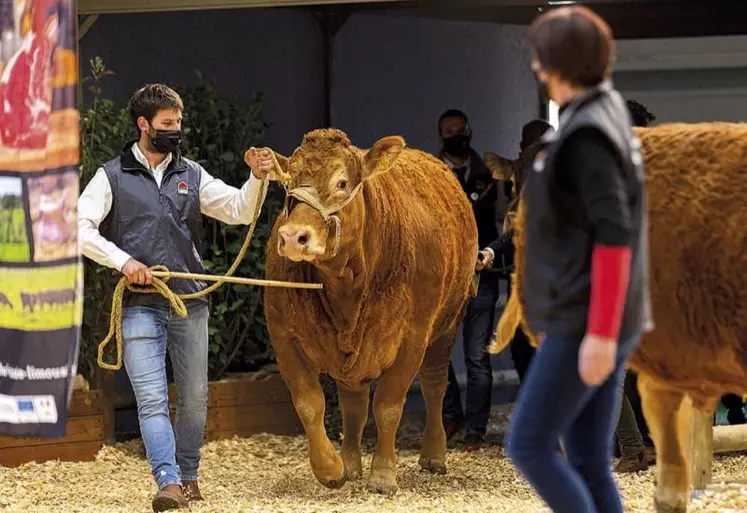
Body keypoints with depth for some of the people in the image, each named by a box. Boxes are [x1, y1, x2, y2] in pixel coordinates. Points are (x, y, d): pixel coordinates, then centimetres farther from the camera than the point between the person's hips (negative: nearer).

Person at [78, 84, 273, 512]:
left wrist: (258, 180, -12)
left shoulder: (191, 175, 11)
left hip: (191, 304, 4)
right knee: (152, 399, -12)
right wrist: (122, 260, -15)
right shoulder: (113, 177, 1)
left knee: (194, 397, 11)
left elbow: (239, 210, 6)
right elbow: (80, 228, -5)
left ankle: (188, 475, 27)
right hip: (140, 304, -4)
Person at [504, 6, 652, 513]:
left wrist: (600, 333, -23)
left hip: (587, 324, -9)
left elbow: (614, 236, -21)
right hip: (588, 322, 9)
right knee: (588, 464, 9)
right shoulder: (603, 121, 14)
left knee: (528, 444, -5)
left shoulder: (588, 135, -16)